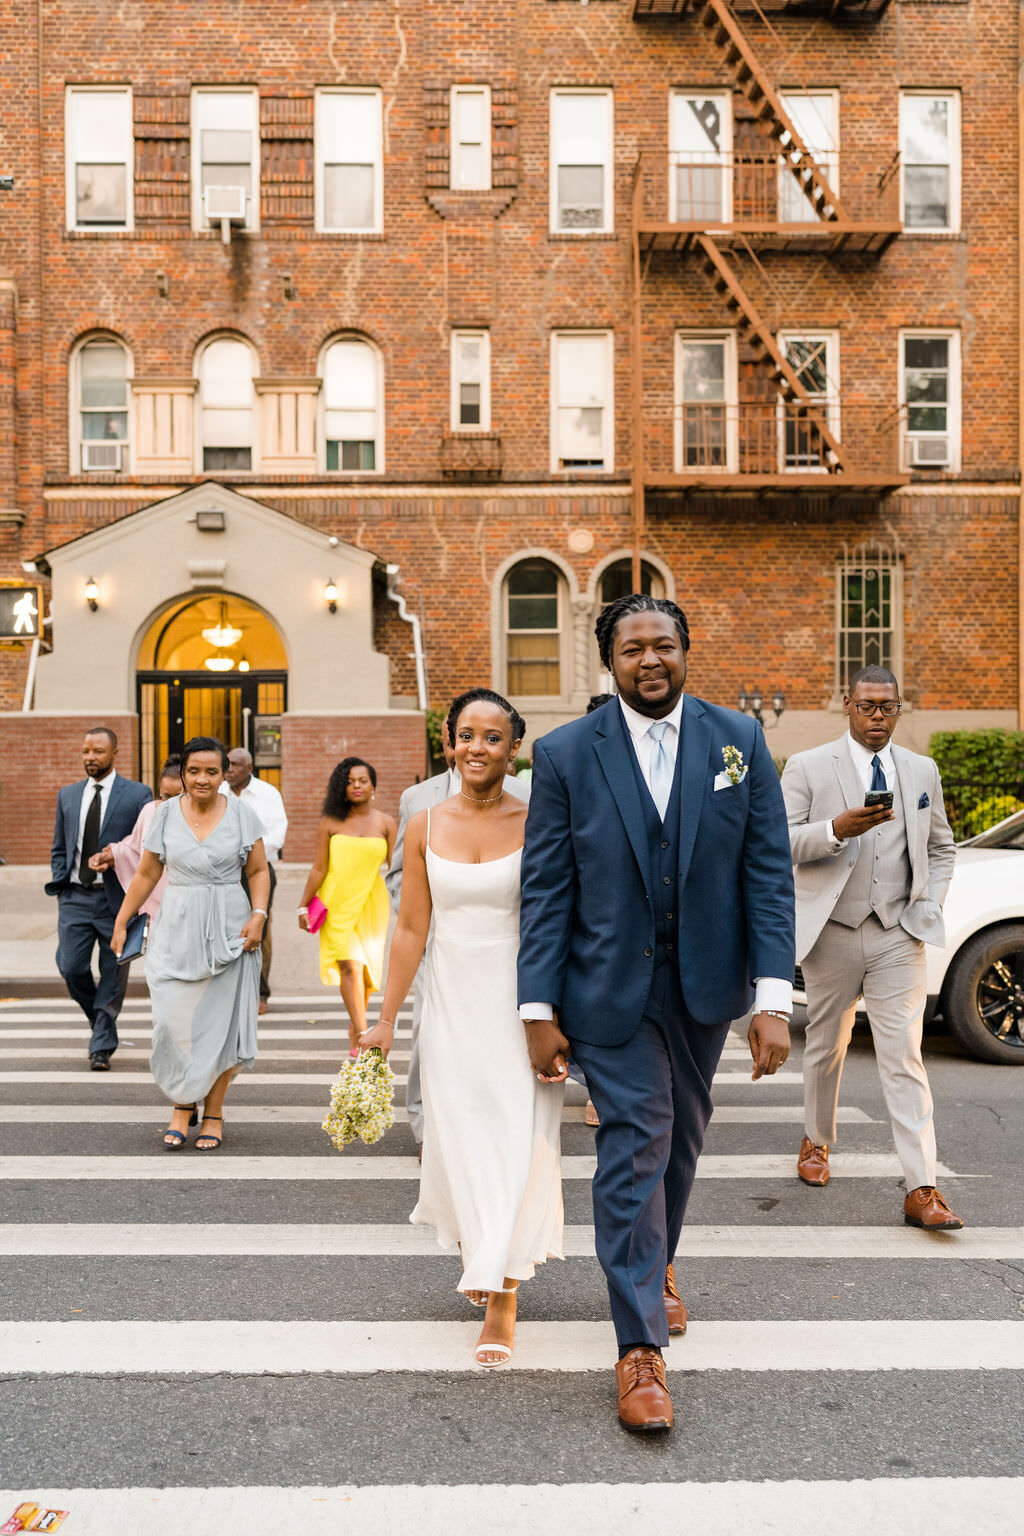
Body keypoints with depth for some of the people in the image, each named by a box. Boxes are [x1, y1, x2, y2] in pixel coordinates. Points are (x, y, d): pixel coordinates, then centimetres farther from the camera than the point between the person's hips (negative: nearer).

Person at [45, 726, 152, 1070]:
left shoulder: (138, 795, -2)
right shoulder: (67, 795, 11)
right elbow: (59, 848, 17)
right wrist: (59, 887, 7)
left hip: (116, 898, -3)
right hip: (75, 897, 3)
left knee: (113, 975, 3)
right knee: (71, 968, -4)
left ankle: (102, 1046, 16)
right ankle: (98, 1017, 24)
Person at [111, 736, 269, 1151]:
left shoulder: (241, 814, 0)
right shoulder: (166, 814, 4)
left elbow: (259, 871, 3)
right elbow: (146, 874, 10)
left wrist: (258, 916, -11)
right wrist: (121, 922, 9)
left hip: (228, 930, -1)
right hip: (177, 930, 1)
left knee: (220, 1021, 2)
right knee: (173, 1020, -3)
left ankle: (213, 1113, 15)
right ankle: (183, 1107, 16)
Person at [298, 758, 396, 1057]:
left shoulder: (385, 823, 3)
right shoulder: (330, 823, 0)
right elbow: (318, 869, 2)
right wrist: (304, 906, 3)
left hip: (371, 902, 2)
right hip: (337, 903, -2)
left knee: (367, 966, 8)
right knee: (350, 965, -13)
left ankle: (355, 1025, 31)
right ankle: (361, 1034, -10)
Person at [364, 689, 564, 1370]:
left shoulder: (539, 823, -6)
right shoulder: (426, 827, 1)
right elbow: (411, 930, 4)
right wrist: (386, 1021, 4)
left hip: (522, 1002, -2)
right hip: (452, 1001, 3)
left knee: (517, 1140, 0)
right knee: (458, 1134, 11)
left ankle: (503, 1299, 14)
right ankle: (476, 1249, 40)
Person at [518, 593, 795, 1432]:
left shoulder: (740, 740, -2)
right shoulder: (566, 753, -6)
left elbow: (769, 872, -4)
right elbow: (546, 889, -6)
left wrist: (774, 996, -10)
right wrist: (539, 1009, -9)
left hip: (705, 984, 3)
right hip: (611, 986, -3)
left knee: (680, 1139, 19)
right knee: (634, 1145, -4)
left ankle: (655, 1263, 46)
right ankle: (641, 1348, 10)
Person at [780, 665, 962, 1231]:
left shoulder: (922, 771, 11)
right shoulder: (807, 767, -1)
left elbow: (941, 847, 19)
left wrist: (928, 905, 3)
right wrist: (837, 829, -24)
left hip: (898, 935, 1)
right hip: (833, 932, -1)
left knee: (904, 1058, -5)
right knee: (826, 1047, 14)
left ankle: (921, 1190, -4)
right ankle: (816, 1142, 37)